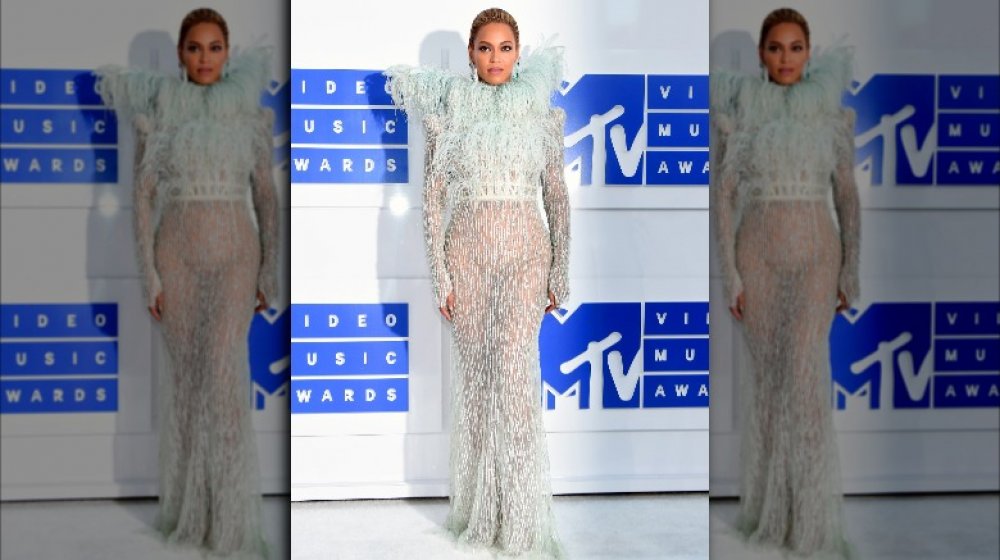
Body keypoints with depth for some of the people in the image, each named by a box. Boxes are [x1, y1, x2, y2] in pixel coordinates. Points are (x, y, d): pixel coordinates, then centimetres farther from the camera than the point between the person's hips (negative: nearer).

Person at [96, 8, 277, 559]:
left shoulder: (250, 111, 4)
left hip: (235, 253, 0)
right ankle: (188, 506, 17)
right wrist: (148, 272, -5)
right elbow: (143, 195, 0)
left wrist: (270, 269, 2)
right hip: (177, 253, 0)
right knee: (186, 371, 4)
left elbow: (266, 195, 6)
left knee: (224, 371, -11)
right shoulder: (157, 110, 1)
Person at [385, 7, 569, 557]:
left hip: (526, 250, 0)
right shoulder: (448, 112, 4)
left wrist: (560, 271, 4)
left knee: (516, 368, -13)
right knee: (475, 369, 2)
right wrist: (439, 274, -4)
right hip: (468, 248, 1)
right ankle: (479, 508, 13)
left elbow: (557, 196, 8)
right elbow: (433, 198, 2)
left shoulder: (542, 113, 6)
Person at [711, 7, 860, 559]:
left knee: (805, 374, -10)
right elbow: (723, 194, -1)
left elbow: (847, 194, 5)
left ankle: (811, 516, -4)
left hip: (815, 254, -1)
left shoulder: (833, 112, 2)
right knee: (767, 372, 5)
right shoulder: (736, 111, 0)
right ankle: (769, 500, 18)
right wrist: (728, 273, -6)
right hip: (757, 254, 1)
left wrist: (851, 271, 1)